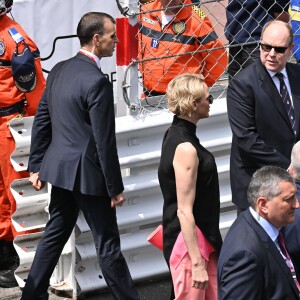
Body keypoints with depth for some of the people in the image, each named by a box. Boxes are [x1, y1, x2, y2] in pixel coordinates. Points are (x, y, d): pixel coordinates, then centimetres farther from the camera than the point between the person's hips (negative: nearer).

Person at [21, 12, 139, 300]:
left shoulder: (59, 70, 4)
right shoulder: (97, 82, -20)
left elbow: (41, 120, 11)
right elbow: (104, 142, -19)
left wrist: (36, 165, 18)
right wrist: (115, 188, -11)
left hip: (59, 168, 8)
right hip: (87, 174, -8)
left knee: (54, 235, 18)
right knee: (107, 244, 2)